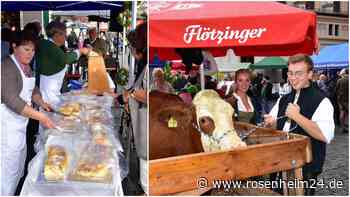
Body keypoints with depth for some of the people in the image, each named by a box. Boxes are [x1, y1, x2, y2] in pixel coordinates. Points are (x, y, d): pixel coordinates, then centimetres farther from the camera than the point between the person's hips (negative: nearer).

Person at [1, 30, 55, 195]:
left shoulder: (25, 66, 9)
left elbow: (32, 89, 20)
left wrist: (41, 103, 2)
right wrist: (39, 116, -29)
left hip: (19, 124, 10)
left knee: (18, 168, 19)